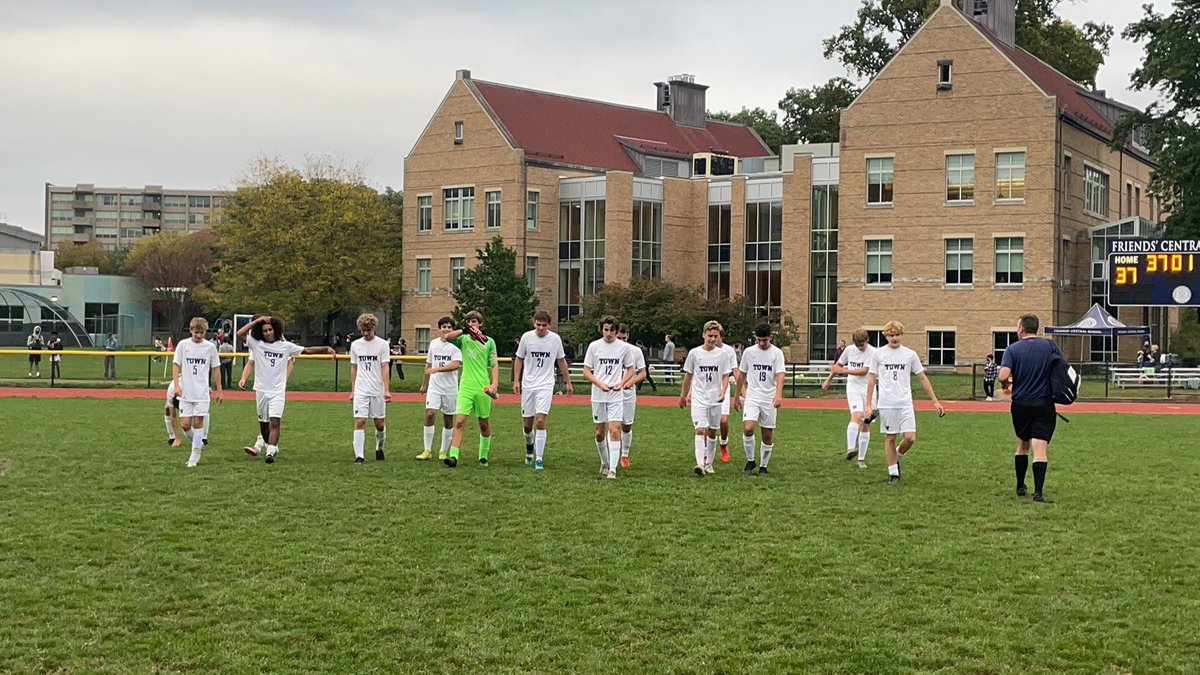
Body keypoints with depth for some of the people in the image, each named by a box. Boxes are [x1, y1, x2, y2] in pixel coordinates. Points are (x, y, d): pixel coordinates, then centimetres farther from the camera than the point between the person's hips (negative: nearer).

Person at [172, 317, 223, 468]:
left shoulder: (210, 347, 2)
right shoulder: (183, 345, 1)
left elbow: (215, 369, 9)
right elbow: (176, 366, 1)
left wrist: (219, 391, 10)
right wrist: (176, 384, -13)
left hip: (202, 392, -1)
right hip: (186, 392, 1)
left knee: (198, 422, -4)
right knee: (186, 425, -2)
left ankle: (195, 456, 2)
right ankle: (198, 444, 26)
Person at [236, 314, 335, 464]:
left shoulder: (285, 346, 2)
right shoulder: (256, 344, 0)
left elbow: (307, 350, 8)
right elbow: (240, 333, -12)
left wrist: (326, 349, 3)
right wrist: (258, 320, -13)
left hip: (278, 390, -1)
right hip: (261, 389, 2)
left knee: (274, 422, -15)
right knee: (263, 423, 13)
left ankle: (271, 453, -21)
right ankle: (271, 446, 32)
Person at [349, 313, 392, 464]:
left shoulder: (382, 344, -1)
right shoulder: (355, 345, 7)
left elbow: (385, 368, -6)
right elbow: (354, 368, 14)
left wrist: (387, 390, -14)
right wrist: (352, 391, 12)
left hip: (378, 390, -1)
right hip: (361, 391, 1)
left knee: (379, 423, 7)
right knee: (359, 422, -9)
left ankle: (379, 448, 32)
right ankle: (358, 456, -8)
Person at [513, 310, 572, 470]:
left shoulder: (555, 339, -3)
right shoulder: (526, 337, -3)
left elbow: (561, 361, 10)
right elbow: (519, 359, 8)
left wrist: (568, 382, 13)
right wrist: (516, 380, -1)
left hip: (546, 386, -2)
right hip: (528, 385, 2)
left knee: (540, 421, -16)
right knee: (527, 424, 6)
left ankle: (539, 459, -11)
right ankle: (530, 447, 37)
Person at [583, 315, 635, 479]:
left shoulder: (623, 347, 1)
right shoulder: (594, 346, 1)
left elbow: (630, 369, 11)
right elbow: (586, 372, 2)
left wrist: (621, 383, -8)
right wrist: (600, 384, -14)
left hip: (616, 396, -1)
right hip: (598, 396, 1)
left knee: (614, 430, -13)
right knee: (600, 433, 8)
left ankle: (612, 469, -15)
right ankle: (605, 463, 28)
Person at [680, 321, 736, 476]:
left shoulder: (723, 354, 0)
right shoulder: (694, 353, -1)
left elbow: (725, 376, 4)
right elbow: (688, 375, 9)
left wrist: (723, 392, -14)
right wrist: (683, 395, 14)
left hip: (715, 399, 2)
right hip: (698, 398, -2)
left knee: (712, 432, 10)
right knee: (700, 430, -16)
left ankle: (709, 463, 24)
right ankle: (700, 463, -25)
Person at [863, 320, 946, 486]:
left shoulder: (910, 354, 4)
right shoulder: (878, 354, 3)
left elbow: (922, 378, 10)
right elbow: (871, 379, 7)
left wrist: (935, 401, 6)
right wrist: (868, 405, 2)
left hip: (905, 403, 1)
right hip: (886, 403, -1)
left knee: (910, 438, -8)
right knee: (890, 438, 3)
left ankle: (897, 457, 21)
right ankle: (893, 473, 14)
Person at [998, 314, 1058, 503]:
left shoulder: (1012, 349, -4)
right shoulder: (1050, 347, 1)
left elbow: (1003, 376, -16)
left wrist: (1006, 384, 6)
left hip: (1020, 404, 1)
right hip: (1044, 405, -1)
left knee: (1022, 446, 19)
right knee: (1040, 450, -5)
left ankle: (1020, 487, 28)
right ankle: (1038, 492, -16)